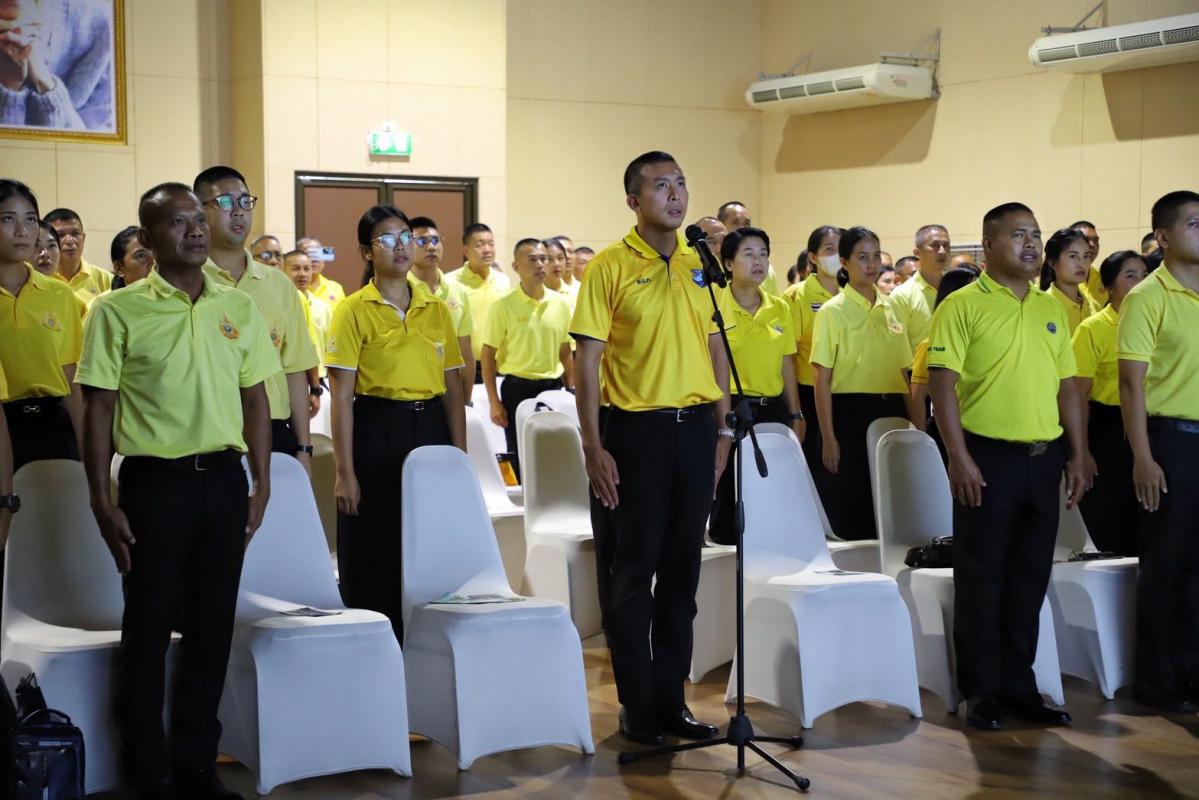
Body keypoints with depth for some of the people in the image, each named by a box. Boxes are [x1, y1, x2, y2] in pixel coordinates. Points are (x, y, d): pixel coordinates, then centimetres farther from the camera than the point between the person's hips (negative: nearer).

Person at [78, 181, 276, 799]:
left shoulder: (238, 308, 8)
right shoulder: (117, 311, -4)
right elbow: (99, 410, -3)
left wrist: (261, 483, 8)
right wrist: (102, 501, -7)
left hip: (223, 479, 4)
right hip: (154, 481, -3)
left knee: (212, 629, 9)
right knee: (148, 631, 3)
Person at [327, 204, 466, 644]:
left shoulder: (436, 309, 11)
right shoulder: (354, 310, -3)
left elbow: (453, 389, 12)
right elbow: (341, 397, -6)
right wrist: (344, 472, -11)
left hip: (430, 430, 4)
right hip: (377, 431, -4)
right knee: (374, 561, 0)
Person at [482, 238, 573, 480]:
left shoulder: (561, 303, 5)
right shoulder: (503, 306, -6)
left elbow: (565, 353, 12)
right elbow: (488, 356, -4)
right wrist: (494, 403, -8)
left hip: (553, 387, 3)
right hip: (518, 388, -3)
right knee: (520, 460, 3)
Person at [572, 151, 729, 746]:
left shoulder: (699, 265, 9)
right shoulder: (610, 267, -6)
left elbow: (716, 348, 14)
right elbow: (587, 360, -8)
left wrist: (721, 429, 9)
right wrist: (593, 446, -13)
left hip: (694, 428, 5)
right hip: (634, 430, -5)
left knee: (681, 572, 11)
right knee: (630, 572, 3)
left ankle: (671, 702, 21)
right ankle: (637, 708, 14)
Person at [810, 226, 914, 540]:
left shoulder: (891, 307, 11)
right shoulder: (832, 311, -4)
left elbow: (903, 371, 14)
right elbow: (821, 379, -7)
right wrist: (828, 437, -12)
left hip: (892, 411, 5)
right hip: (850, 412, -5)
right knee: (850, 501, -2)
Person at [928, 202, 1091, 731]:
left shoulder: (1050, 309, 13)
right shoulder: (963, 306, -5)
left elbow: (1066, 385, 16)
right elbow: (943, 384, -11)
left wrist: (1078, 453, 9)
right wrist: (959, 458, -17)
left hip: (1044, 458, 6)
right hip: (988, 456, -6)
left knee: (1031, 577, 10)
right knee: (982, 578, 1)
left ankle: (1018, 686, 20)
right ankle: (980, 691, 11)